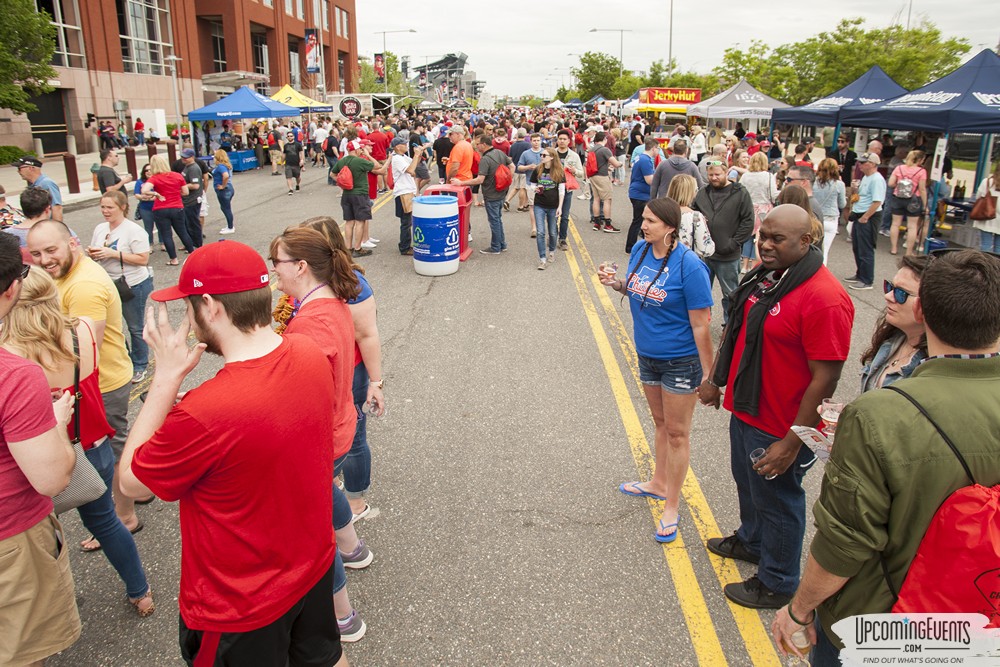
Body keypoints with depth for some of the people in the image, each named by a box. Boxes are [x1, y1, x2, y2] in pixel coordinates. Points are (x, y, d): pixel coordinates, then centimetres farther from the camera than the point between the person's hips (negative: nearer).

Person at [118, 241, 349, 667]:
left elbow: (131, 483, -17)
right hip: (315, 562, 6)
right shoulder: (311, 355, -15)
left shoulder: (201, 414, -38)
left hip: (243, 604, -5)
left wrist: (167, 376, -21)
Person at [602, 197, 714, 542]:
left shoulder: (689, 266, -24)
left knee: (677, 433, 8)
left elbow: (701, 325, -20)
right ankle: (659, 484, 44)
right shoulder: (640, 250, -3)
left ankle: (671, 507, 23)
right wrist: (618, 284, -8)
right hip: (647, 355, 7)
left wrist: (708, 374, -17)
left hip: (681, 362, -7)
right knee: (660, 423, 24)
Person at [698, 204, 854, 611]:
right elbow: (735, 329, 15)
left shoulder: (824, 299, -27)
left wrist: (792, 444, -24)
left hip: (778, 428, -8)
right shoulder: (763, 275, 1)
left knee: (777, 501, 11)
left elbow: (824, 381, -26)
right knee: (747, 483, 28)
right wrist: (716, 378, 19)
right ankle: (750, 542, 54)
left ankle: (776, 584, 34)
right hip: (744, 409, 8)